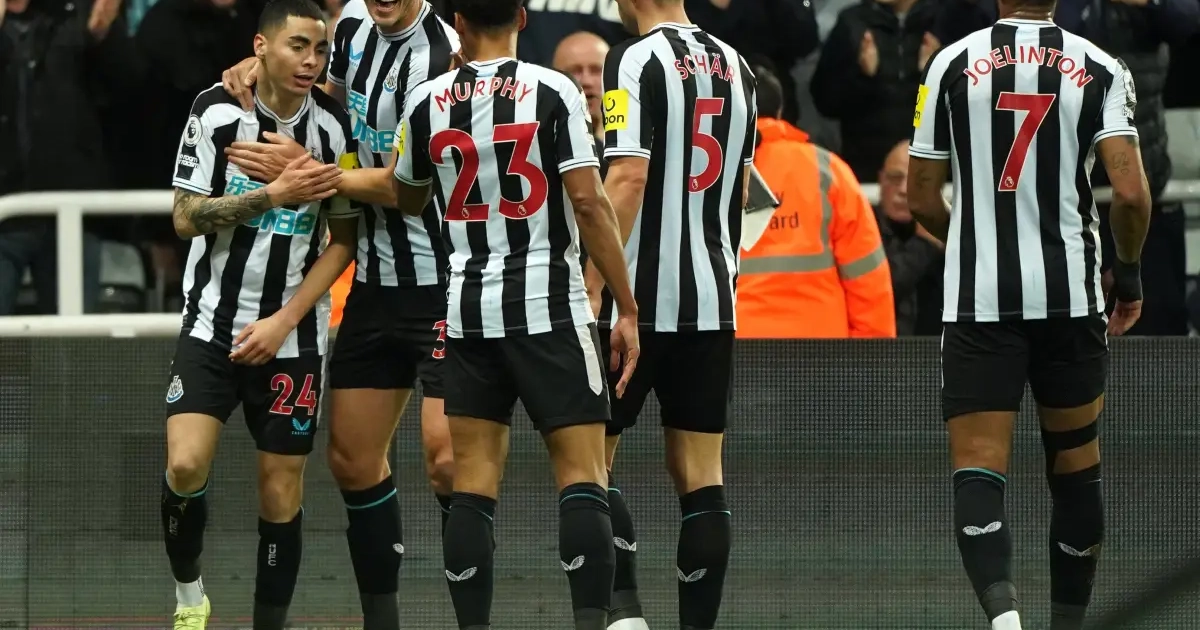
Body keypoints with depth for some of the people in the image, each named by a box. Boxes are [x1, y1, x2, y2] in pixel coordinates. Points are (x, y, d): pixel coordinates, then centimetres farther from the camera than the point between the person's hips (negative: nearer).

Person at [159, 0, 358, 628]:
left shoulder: (334, 128, -4)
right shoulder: (216, 111, -6)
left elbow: (343, 240, 1)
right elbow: (186, 218, -7)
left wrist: (284, 321, -8)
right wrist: (273, 194, -20)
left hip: (292, 337, 1)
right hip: (212, 324, -1)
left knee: (281, 493, 0)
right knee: (186, 465, -17)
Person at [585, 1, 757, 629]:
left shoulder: (635, 60, -10)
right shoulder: (734, 66, 12)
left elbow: (628, 178, -18)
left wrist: (592, 290, -17)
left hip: (638, 297, -6)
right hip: (713, 299, 6)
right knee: (700, 475, 7)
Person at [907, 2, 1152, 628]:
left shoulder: (951, 64, 2)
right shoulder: (1100, 70, 0)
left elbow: (921, 198, 6)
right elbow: (1131, 193, -10)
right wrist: (1128, 272, 8)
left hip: (979, 301, -1)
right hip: (1070, 296, 1)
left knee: (978, 472, -5)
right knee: (1075, 471, 17)